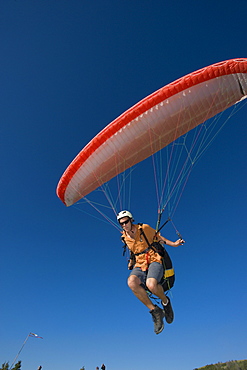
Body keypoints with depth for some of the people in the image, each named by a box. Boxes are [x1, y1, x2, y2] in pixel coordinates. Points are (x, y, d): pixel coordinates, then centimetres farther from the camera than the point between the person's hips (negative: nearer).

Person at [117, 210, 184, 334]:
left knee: (151, 284, -35)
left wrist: (173, 244, -1)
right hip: (140, 265, 4)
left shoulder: (144, 228, -5)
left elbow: (159, 237, 8)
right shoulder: (125, 237, 8)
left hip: (154, 260, -4)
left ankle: (165, 302, 2)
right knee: (131, 282, -31)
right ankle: (155, 311, -12)